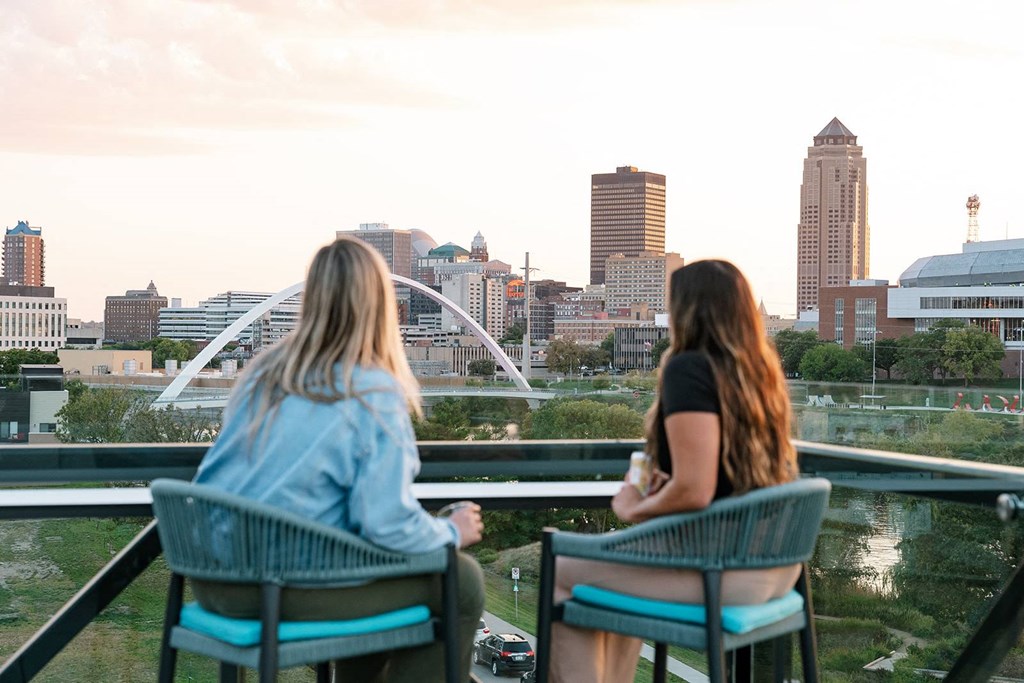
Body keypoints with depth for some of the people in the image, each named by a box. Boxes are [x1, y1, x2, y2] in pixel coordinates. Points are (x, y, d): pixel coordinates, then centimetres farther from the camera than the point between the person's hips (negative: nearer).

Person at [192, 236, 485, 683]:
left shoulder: (264, 372, 7)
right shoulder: (374, 396, -14)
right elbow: (389, 525, -19)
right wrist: (452, 531, 1)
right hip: (284, 591, -8)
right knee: (462, 583, 7)